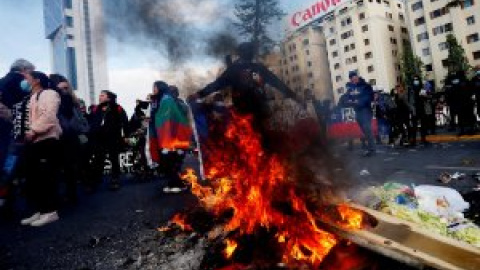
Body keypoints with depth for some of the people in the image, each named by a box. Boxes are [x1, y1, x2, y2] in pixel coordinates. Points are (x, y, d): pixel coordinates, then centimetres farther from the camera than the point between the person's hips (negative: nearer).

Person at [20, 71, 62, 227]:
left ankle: (51, 211, -1)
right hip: (34, 141, 9)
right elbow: (29, 118, 23)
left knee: (46, 176, -7)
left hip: (47, 140, -9)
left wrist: (34, 131, -16)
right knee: (33, 177, 7)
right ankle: (40, 210, 14)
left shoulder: (49, 93, 0)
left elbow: (48, 116, -14)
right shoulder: (32, 98, 26)